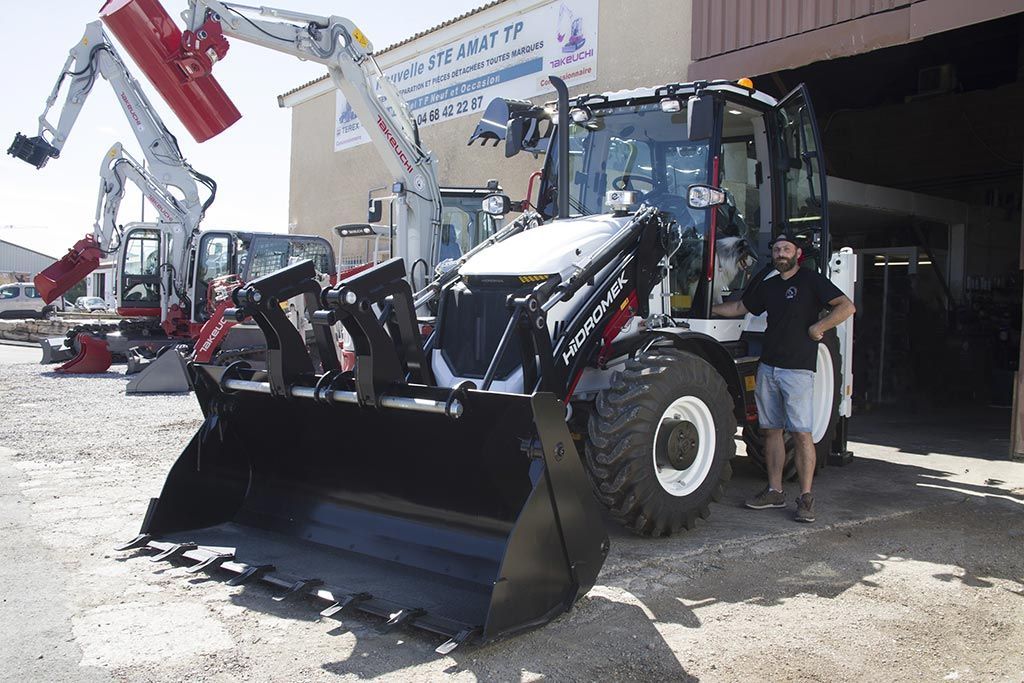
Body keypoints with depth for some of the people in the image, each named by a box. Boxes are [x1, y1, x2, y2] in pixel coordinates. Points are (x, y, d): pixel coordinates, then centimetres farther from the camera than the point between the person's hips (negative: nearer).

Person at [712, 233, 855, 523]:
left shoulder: (811, 280, -3)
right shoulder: (767, 287, 16)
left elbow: (846, 307, -11)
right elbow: (738, 308, 28)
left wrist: (817, 328, -13)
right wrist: (707, 309, 22)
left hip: (798, 368, -6)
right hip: (768, 367, 6)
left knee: (801, 432, -7)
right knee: (771, 430, 9)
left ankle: (806, 497, -2)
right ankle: (774, 491, 17)